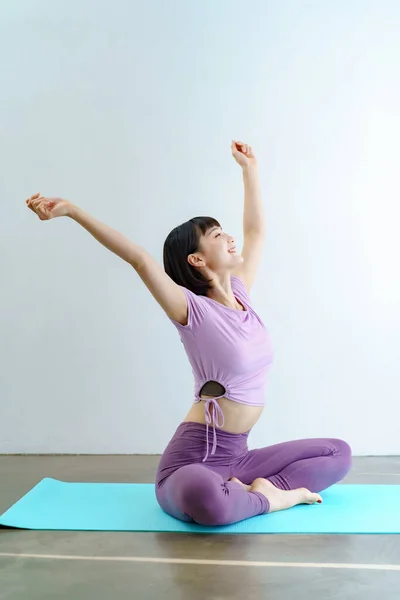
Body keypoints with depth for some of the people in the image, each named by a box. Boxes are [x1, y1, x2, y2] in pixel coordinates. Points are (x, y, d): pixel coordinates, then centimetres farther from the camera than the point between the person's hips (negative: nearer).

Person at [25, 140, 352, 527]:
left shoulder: (241, 296, 6)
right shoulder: (193, 310, -12)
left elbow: (255, 230, 16)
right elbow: (139, 259, -24)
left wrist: (249, 168, 24)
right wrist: (72, 211, -31)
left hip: (235, 455, 8)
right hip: (194, 457, -7)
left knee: (338, 452, 11)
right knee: (205, 498, -42)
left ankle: (255, 490, -5)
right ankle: (273, 497, -12)